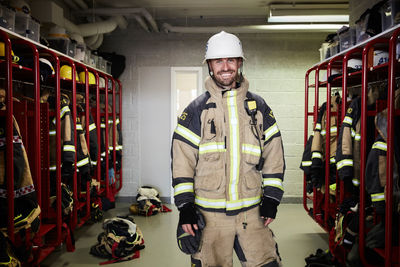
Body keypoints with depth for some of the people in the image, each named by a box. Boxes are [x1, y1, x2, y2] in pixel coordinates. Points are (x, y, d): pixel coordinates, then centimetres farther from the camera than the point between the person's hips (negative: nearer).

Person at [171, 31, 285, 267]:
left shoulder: (259, 107, 8)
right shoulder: (196, 110, 2)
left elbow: (274, 156, 9)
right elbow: (182, 161, -1)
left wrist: (271, 198, 3)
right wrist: (185, 207, -6)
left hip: (252, 212, 2)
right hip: (208, 215, -1)